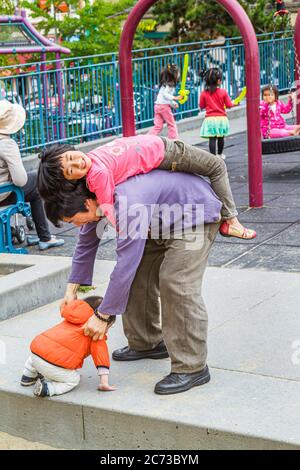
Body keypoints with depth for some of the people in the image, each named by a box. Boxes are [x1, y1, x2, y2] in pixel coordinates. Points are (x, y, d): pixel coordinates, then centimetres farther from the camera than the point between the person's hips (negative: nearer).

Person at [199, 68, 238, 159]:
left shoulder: (204, 93, -4)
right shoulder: (223, 92, -5)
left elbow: (201, 106, 5)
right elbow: (229, 105, 0)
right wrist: (235, 104, 20)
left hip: (210, 119, -1)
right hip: (222, 118, 1)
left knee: (212, 139, -4)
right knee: (221, 138, 19)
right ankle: (220, 154, 36)